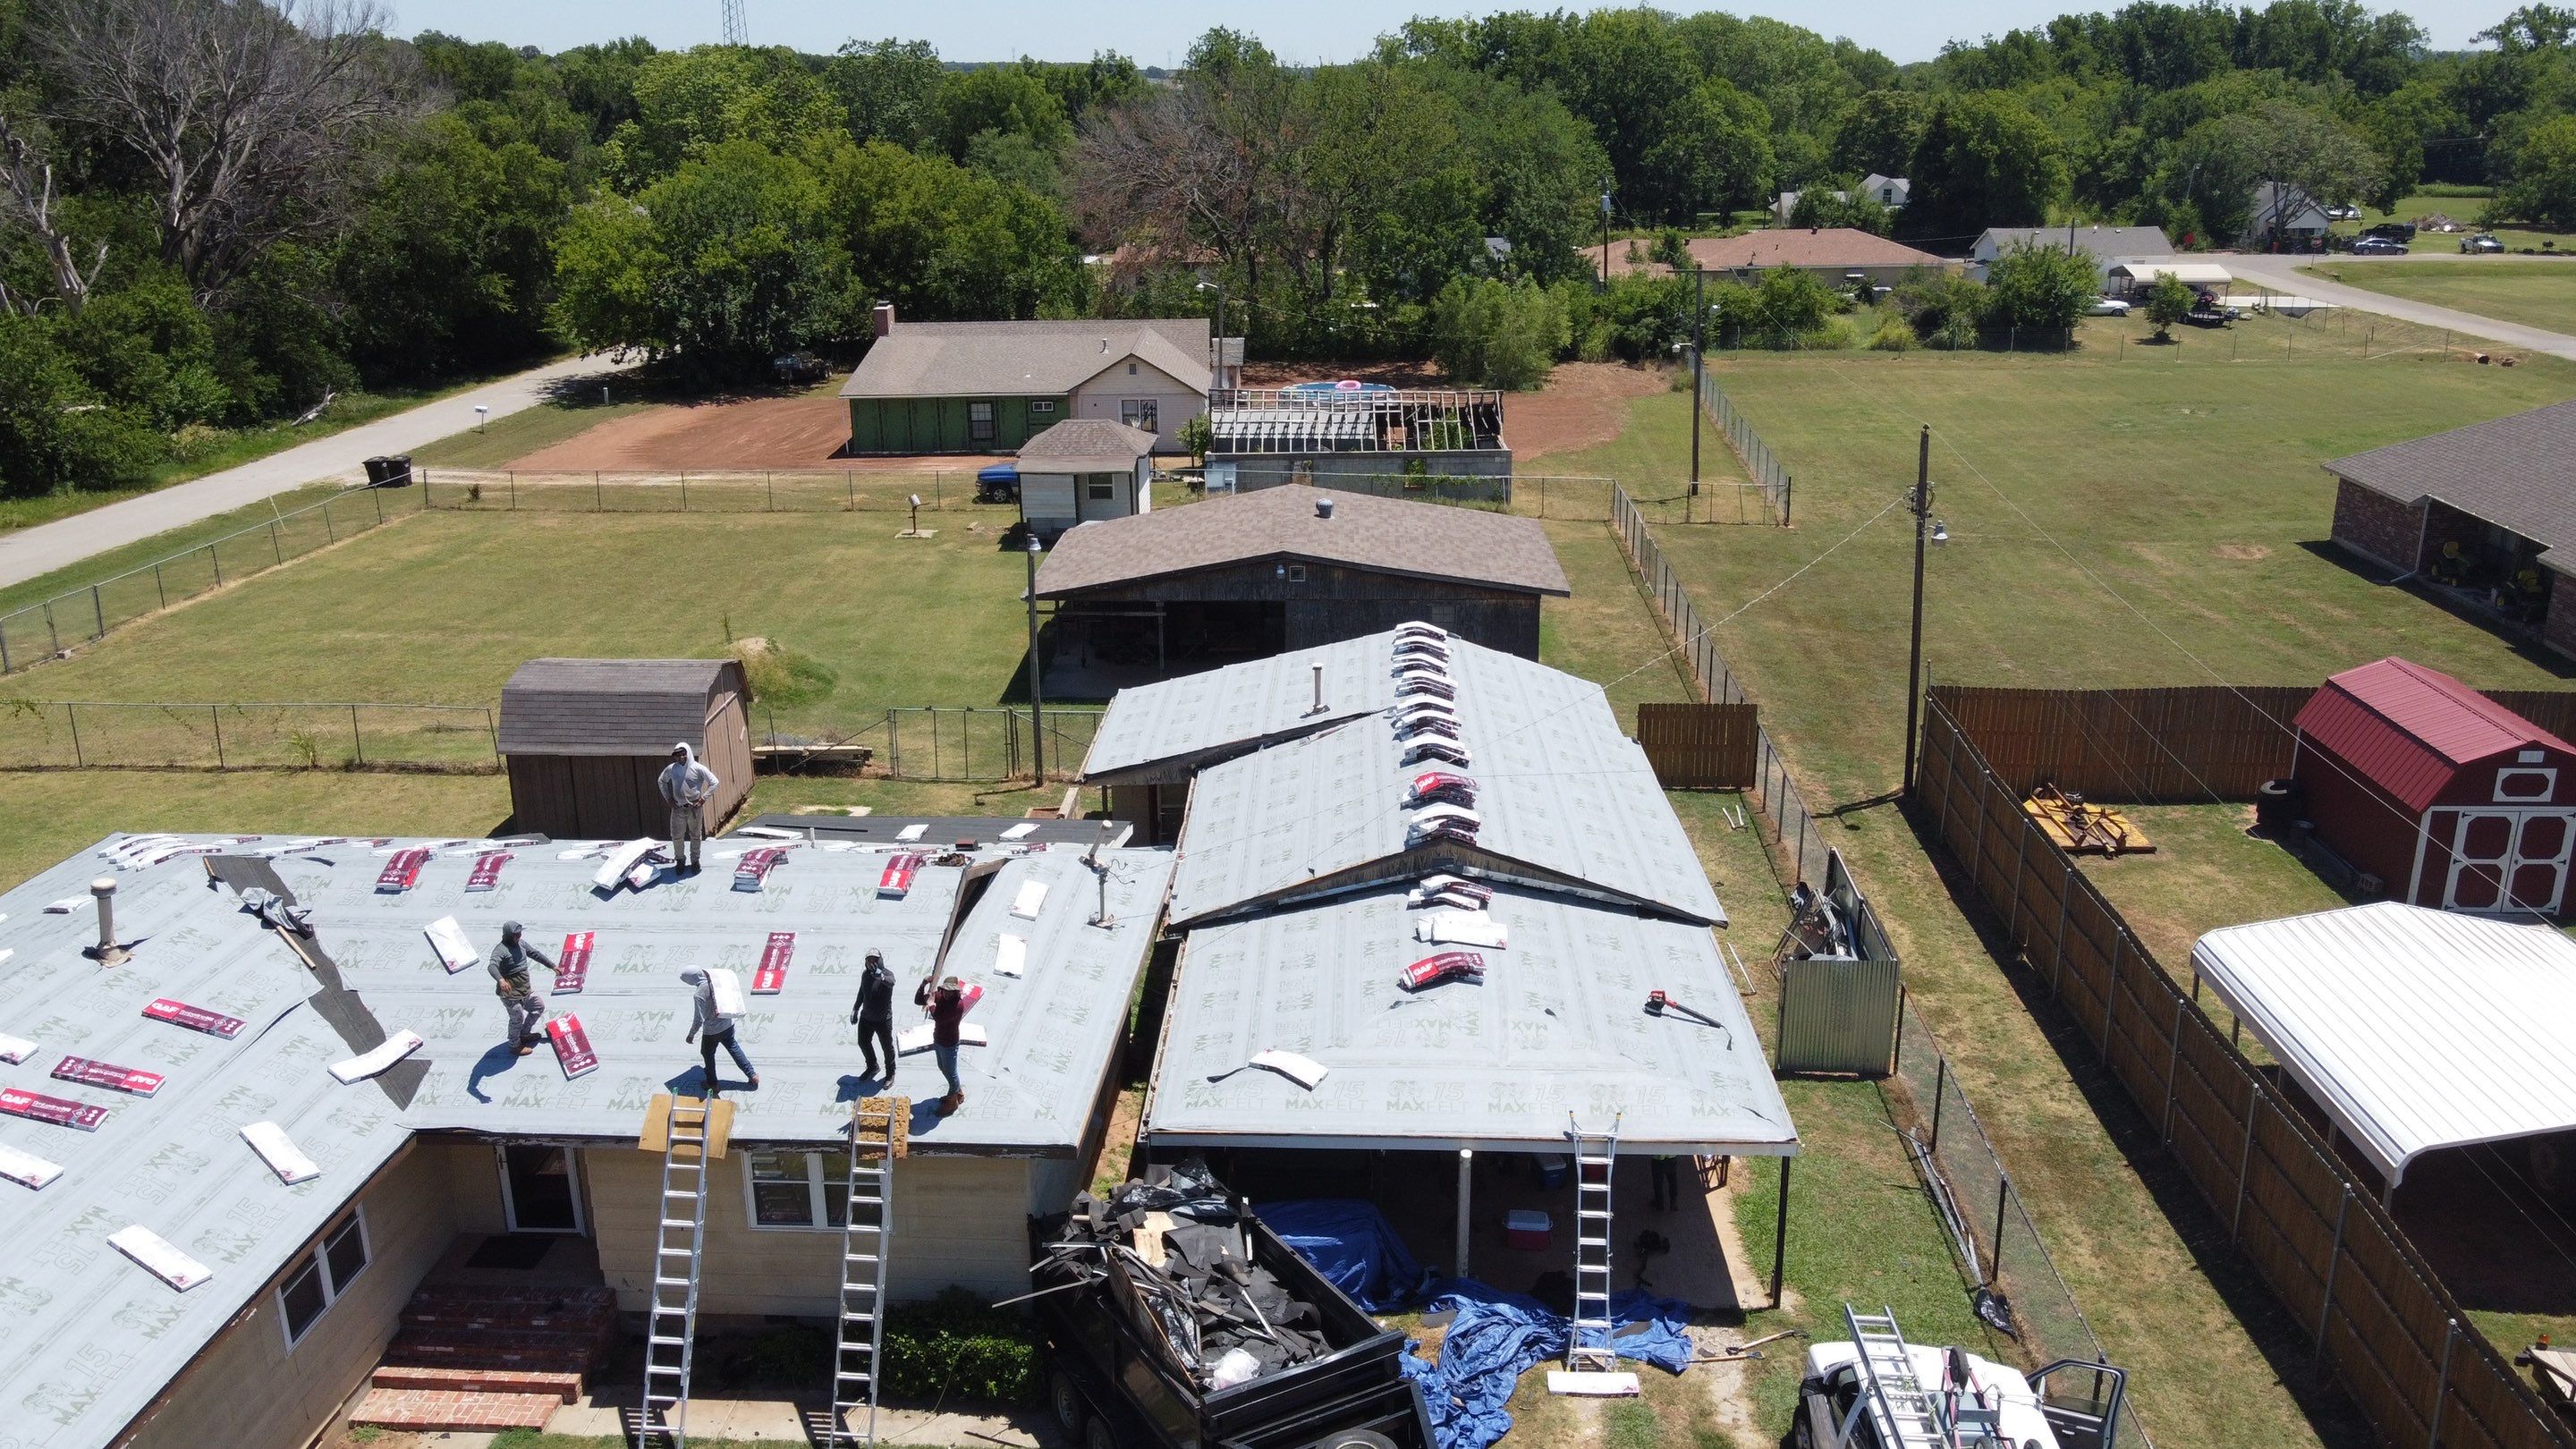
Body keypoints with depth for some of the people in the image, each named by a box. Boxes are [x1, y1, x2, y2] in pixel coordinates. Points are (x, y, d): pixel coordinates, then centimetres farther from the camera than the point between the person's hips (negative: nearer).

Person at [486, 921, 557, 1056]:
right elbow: (492, 966, -39)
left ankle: (524, 1034, 38)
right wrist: (501, 980, -57)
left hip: (525, 990, 9)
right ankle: (515, 1045, 23)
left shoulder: (521, 943, 3)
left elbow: (536, 954, 15)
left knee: (539, 1007, 22)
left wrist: (553, 966, 19)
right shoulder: (501, 950, -23)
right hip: (510, 993, -9)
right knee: (517, 1019, 1)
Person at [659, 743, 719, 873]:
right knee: (677, 836, 8)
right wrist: (668, 798, 6)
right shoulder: (671, 769, -4)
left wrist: (704, 798, -12)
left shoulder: (698, 769, -13)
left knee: (696, 836, 10)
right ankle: (680, 859, 29)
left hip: (695, 808, -2)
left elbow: (715, 782, -10)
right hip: (678, 808, 2)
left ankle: (695, 860, 27)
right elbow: (662, 781, 14)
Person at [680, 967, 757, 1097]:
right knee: (734, 1048, 23)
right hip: (727, 1024, 6)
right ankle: (752, 1075, 27)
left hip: (712, 1030, -6)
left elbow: (699, 1019, -23)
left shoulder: (699, 994, -27)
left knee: (708, 1055, 19)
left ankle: (712, 1084, 33)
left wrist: (691, 1035, -8)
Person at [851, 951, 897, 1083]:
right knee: (863, 1043, 21)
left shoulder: (887, 974, -21)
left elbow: (891, 982, -47)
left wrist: (881, 976, -68)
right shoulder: (865, 974, -3)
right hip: (866, 1017, 6)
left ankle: (890, 1073, 30)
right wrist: (855, 1009, 16)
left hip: (883, 1020, -6)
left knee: (887, 1047, 9)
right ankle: (872, 1067, 45)